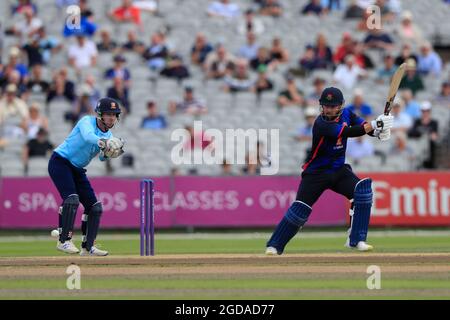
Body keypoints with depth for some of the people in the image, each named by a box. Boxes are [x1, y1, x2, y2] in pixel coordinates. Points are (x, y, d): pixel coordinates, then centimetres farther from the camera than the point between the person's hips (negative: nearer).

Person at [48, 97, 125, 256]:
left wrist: (107, 153, -31)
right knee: (71, 198, -26)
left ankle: (87, 247, 12)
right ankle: (64, 241, -24)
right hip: (60, 162, -8)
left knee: (95, 207, 4)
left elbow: (102, 157, -7)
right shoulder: (87, 121, -16)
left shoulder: (108, 136, 5)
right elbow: (87, 135, -39)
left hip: (78, 170, 8)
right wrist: (102, 142, -58)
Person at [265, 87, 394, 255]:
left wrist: (379, 130, -27)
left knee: (363, 189, -18)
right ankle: (274, 245, 3)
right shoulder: (321, 124, -25)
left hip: (339, 171, 5)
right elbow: (349, 132, -34)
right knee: (300, 208, -12)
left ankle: (356, 240, -13)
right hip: (316, 173, -5)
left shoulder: (346, 114, -2)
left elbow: (363, 125, -4)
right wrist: (376, 124, -36)